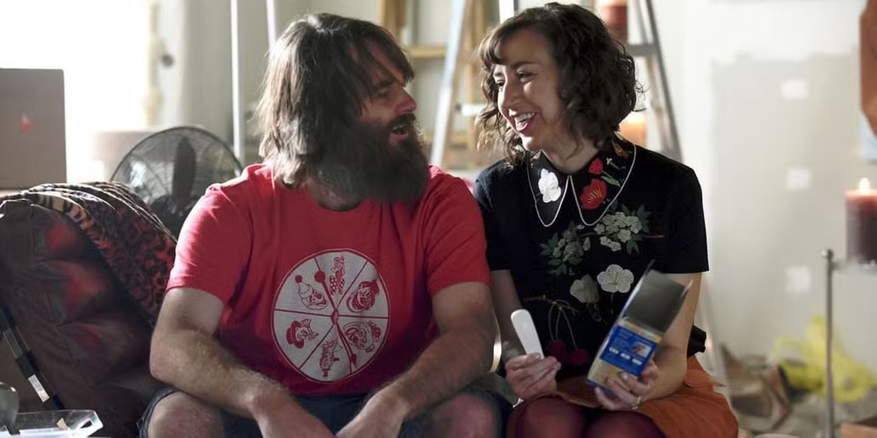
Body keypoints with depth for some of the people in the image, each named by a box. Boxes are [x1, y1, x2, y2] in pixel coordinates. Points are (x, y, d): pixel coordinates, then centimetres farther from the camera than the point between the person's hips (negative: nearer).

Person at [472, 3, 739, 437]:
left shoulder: (669, 185, -8)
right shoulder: (497, 191, -3)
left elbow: (672, 348, -7)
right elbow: (512, 335, -2)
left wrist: (645, 385, -30)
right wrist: (522, 371, -26)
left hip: (660, 392, -1)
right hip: (552, 393, 1)